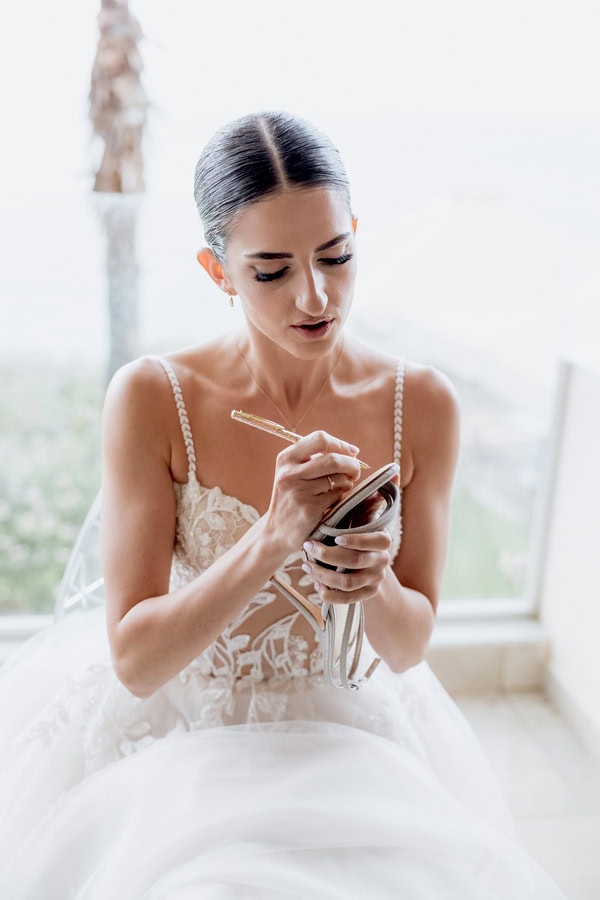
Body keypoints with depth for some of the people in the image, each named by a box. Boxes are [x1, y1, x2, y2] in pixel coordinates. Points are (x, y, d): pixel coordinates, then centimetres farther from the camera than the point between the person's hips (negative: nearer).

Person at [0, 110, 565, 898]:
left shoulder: (422, 405, -10)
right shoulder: (151, 399, -15)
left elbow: (409, 645, -3)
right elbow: (134, 660, -16)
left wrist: (372, 582, -25)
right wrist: (272, 542, -31)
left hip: (348, 735, 2)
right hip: (182, 733, -1)